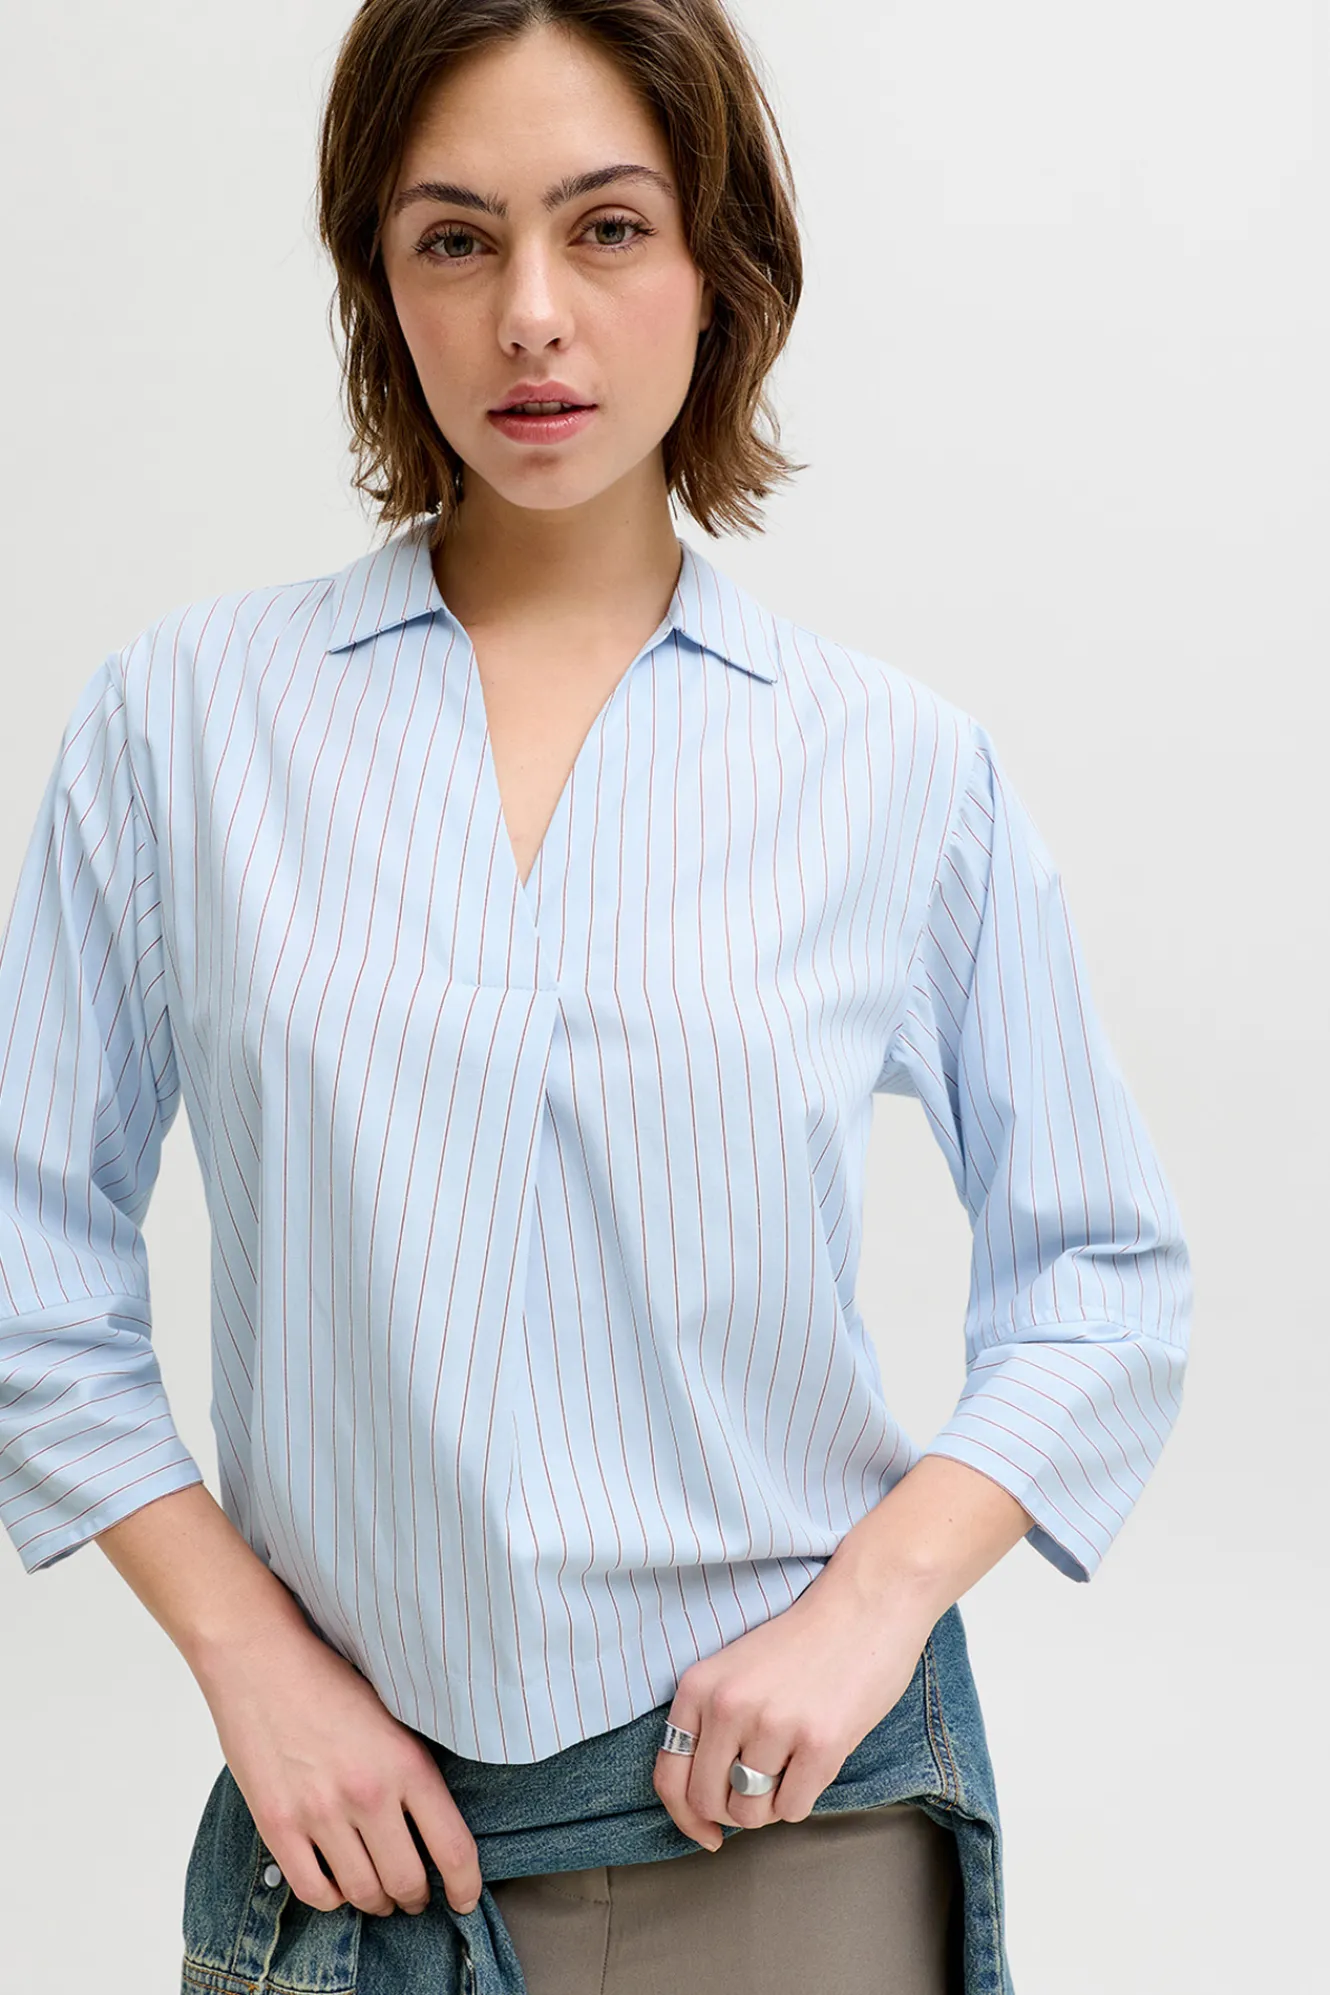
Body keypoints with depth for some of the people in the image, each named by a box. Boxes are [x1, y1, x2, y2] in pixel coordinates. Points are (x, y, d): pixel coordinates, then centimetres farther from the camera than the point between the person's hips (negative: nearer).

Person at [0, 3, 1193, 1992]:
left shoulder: (903, 765, -3)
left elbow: (1104, 1273, 3)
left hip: (789, 1799, 0)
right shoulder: (187, 713, -3)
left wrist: (876, 1598, -9)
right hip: (359, 1807, 0)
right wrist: (244, 1647, -5)